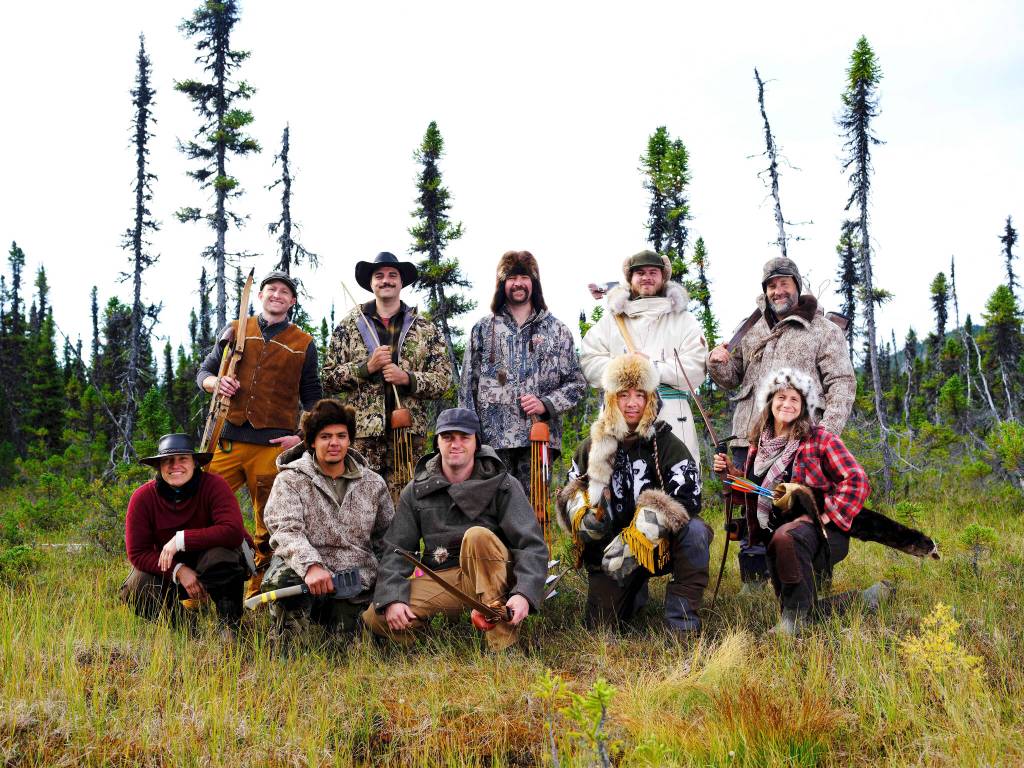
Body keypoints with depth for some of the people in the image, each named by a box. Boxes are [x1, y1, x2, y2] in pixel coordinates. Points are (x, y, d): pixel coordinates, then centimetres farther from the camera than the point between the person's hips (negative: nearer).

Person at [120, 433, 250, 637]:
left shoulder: (214, 486, -21)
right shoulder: (142, 497, -15)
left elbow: (234, 532, -34)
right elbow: (137, 552, -16)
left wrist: (181, 539, -34)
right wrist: (178, 571, -29)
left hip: (207, 565, -3)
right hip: (167, 568, 3)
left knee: (219, 555, -36)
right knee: (135, 591, -24)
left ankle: (229, 624, -15)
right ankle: (176, 617, 10)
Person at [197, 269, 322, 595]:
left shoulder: (303, 344, 11)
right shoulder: (235, 331, 13)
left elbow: (312, 397, 13)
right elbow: (203, 372, 18)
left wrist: (302, 436, -2)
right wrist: (216, 383, -6)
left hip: (274, 446, 0)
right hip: (227, 440, 1)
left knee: (269, 528, 3)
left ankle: (258, 597, 14)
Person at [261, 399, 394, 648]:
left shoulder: (373, 484, 12)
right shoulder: (291, 479, 1)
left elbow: (388, 540, 20)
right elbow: (285, 529, -16)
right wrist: (310, 565, -35)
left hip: (356, 584, 3)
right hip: (305, 574, -3)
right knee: (283, 576, -36)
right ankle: (285, 651, -10)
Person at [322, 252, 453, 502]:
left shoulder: (425, 328, 13)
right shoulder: (348, 326, 12)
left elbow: (443, 378, 7)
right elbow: (328, 379, 7)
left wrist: (408, 378, -10)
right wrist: (366, 367, -9)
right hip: (361, 434, 0)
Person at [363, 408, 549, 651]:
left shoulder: (502, 485, -4)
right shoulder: (416, 491, 6)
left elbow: (532, 545, -12)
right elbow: (397, 551, 3)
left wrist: (524, 593, -29)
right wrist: (392, 598, -15)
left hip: (492, 575, -2)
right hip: (442, 581, 2)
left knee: (478, 535, -33)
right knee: (375, 618, -19)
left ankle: (502, 639, -31)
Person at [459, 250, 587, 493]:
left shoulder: (556, 330, 14)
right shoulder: (483, 329, 15)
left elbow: (577, 383, 11)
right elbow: (467, 386, 12)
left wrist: (546, 404, -7)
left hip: (539, 438, 0)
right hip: (492, 438, 0)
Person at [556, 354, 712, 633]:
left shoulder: (667, 444, -8)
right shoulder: (591, 448, 4)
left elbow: (687, 500, -19)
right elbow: (570, 494, 13)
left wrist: (636, 538, -29)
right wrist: (583, 512, -14)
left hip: (660, 544, -3)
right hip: (609, 545, 3)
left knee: (694, 531, -33)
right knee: (601, 622, -1)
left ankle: (682, 624, -24)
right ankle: (635, 590, 34)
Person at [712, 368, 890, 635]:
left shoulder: (818, 438, -6)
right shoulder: (759, 444, 11)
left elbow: (857, 480, -13)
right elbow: (755, 491, 22)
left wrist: (830, 515, -19)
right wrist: (733, 473, 5)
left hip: (821, 531, -7)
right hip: (777, 536, 7)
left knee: (785, 537, -41)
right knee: (807, 611, 5)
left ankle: (793, 617, -27)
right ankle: (868, 597, 29)